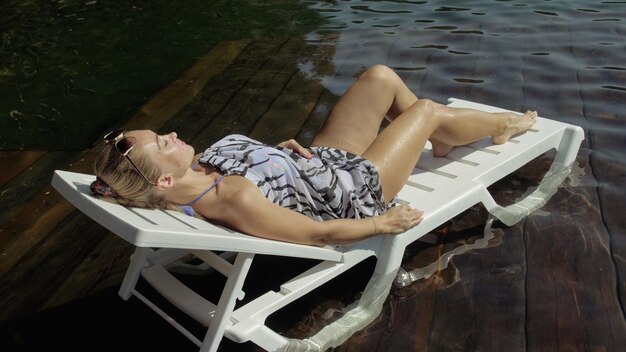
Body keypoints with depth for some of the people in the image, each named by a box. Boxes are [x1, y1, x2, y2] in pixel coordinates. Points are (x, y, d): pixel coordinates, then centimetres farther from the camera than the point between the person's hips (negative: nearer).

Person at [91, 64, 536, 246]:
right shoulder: (235, 202, -37)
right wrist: (383, 223, -17)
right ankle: (503, 124, 41)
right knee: (427, 109, 6)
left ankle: (442, 142, 37)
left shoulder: (200, 167, -11)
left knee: (382, 76, 8)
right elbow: (318, 233, -28)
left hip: (321, 159, 7)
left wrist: (281, 148, -4)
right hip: (355, 191, -7)